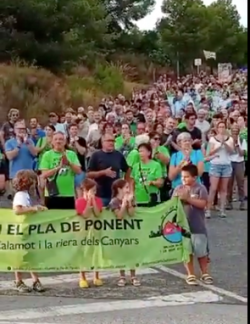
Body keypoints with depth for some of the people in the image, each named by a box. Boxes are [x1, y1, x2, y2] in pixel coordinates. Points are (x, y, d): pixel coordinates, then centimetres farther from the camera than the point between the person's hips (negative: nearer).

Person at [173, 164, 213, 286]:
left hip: (198, 227, -3)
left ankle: (205, 274, 21)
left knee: (201, 252, 7)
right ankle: (191, 275, 19)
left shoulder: (200, 188, -7)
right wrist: (178, 199, -18)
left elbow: (203, 204, -18)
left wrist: (188, 198, -23)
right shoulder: (178, 188, 4)